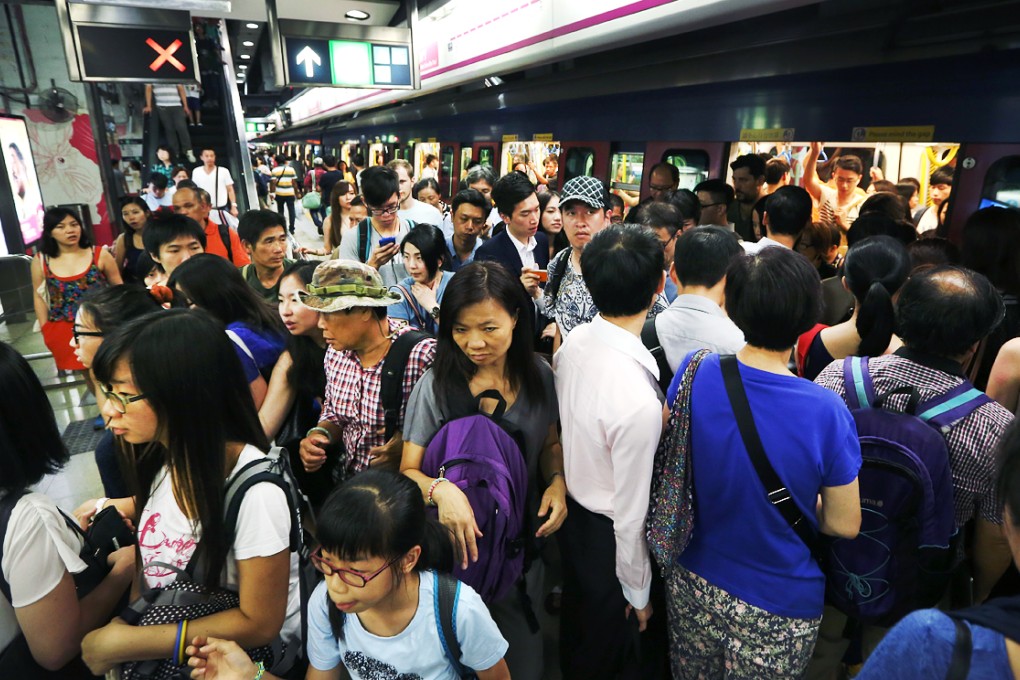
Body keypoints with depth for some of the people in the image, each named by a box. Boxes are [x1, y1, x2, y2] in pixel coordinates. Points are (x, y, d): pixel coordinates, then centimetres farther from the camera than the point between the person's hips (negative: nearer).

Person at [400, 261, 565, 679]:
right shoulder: (437, 384, -18)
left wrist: (557, 481, -12)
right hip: (460, 543, -3)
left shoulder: (539, 376, -8)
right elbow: (409, 470, -14)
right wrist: (441, 489, -35)